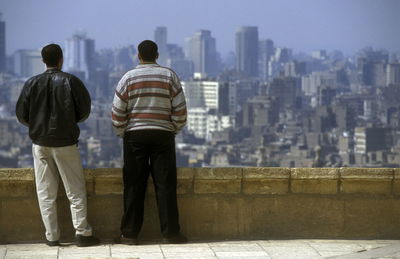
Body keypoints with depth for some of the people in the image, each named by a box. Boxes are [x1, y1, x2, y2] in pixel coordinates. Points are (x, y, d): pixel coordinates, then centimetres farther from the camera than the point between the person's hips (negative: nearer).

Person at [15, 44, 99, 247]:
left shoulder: (32, 84, 0)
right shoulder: (70, 81, -7)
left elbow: (21, 114, 1)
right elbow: (84, 110, -3)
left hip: (40, 144, 2)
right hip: (65, 143, -2)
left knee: (46, 193, 7)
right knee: (75, 191, 4)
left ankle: (51, 236, 7)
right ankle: (82, 232, 1)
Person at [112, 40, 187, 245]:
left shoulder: (128, 78, 1)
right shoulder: (169, 76, 2)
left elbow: (117, 112, 0)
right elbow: (180, 110, 0)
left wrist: (121, 133, 13)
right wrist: (174, 130, 13)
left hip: (134, 136, 0)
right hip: (163, 135, 0)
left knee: (133, 186, 3)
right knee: (165, 185, 3)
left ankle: (130, 234, 4)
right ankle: (170, 233, 3)